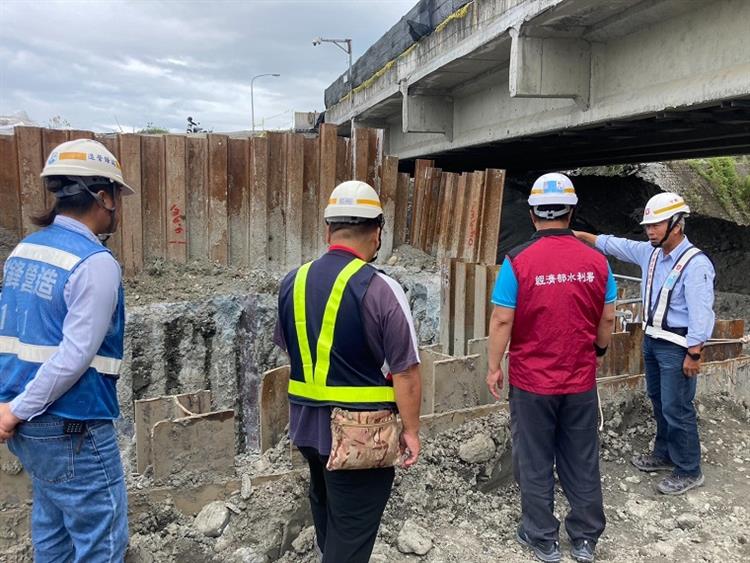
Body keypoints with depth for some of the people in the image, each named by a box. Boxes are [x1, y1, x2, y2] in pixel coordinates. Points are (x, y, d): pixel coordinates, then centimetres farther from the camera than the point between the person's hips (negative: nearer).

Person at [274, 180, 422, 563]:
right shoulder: (380, 289, -19)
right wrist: (411, 430, -5)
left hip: (306, 423, 7)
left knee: (326, 507, 29)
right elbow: (405, 372, -17)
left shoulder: (293, 283, 0)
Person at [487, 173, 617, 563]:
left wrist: (494, 367, -1)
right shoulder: (596, 261, -4)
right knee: (582, 462, 17)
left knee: (535, 462, 12)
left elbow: (502, 320, -13)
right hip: (581, 381, 3)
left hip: (532, 381, -3)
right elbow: (607, 319, 4)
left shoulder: (518, 261, -15)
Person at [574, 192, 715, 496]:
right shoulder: (649, 253, 4)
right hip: (652, 339, 8)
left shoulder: (696, 264, -20)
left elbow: (701, 312, -22)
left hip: (677, 346, -8)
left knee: (676, 408, -1)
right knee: (659, 401, 20)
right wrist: (581, 235, 15)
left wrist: (694, 354, -22)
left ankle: (689, 471, 15)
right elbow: (614, 244, 15)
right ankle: (665, 454, 37)